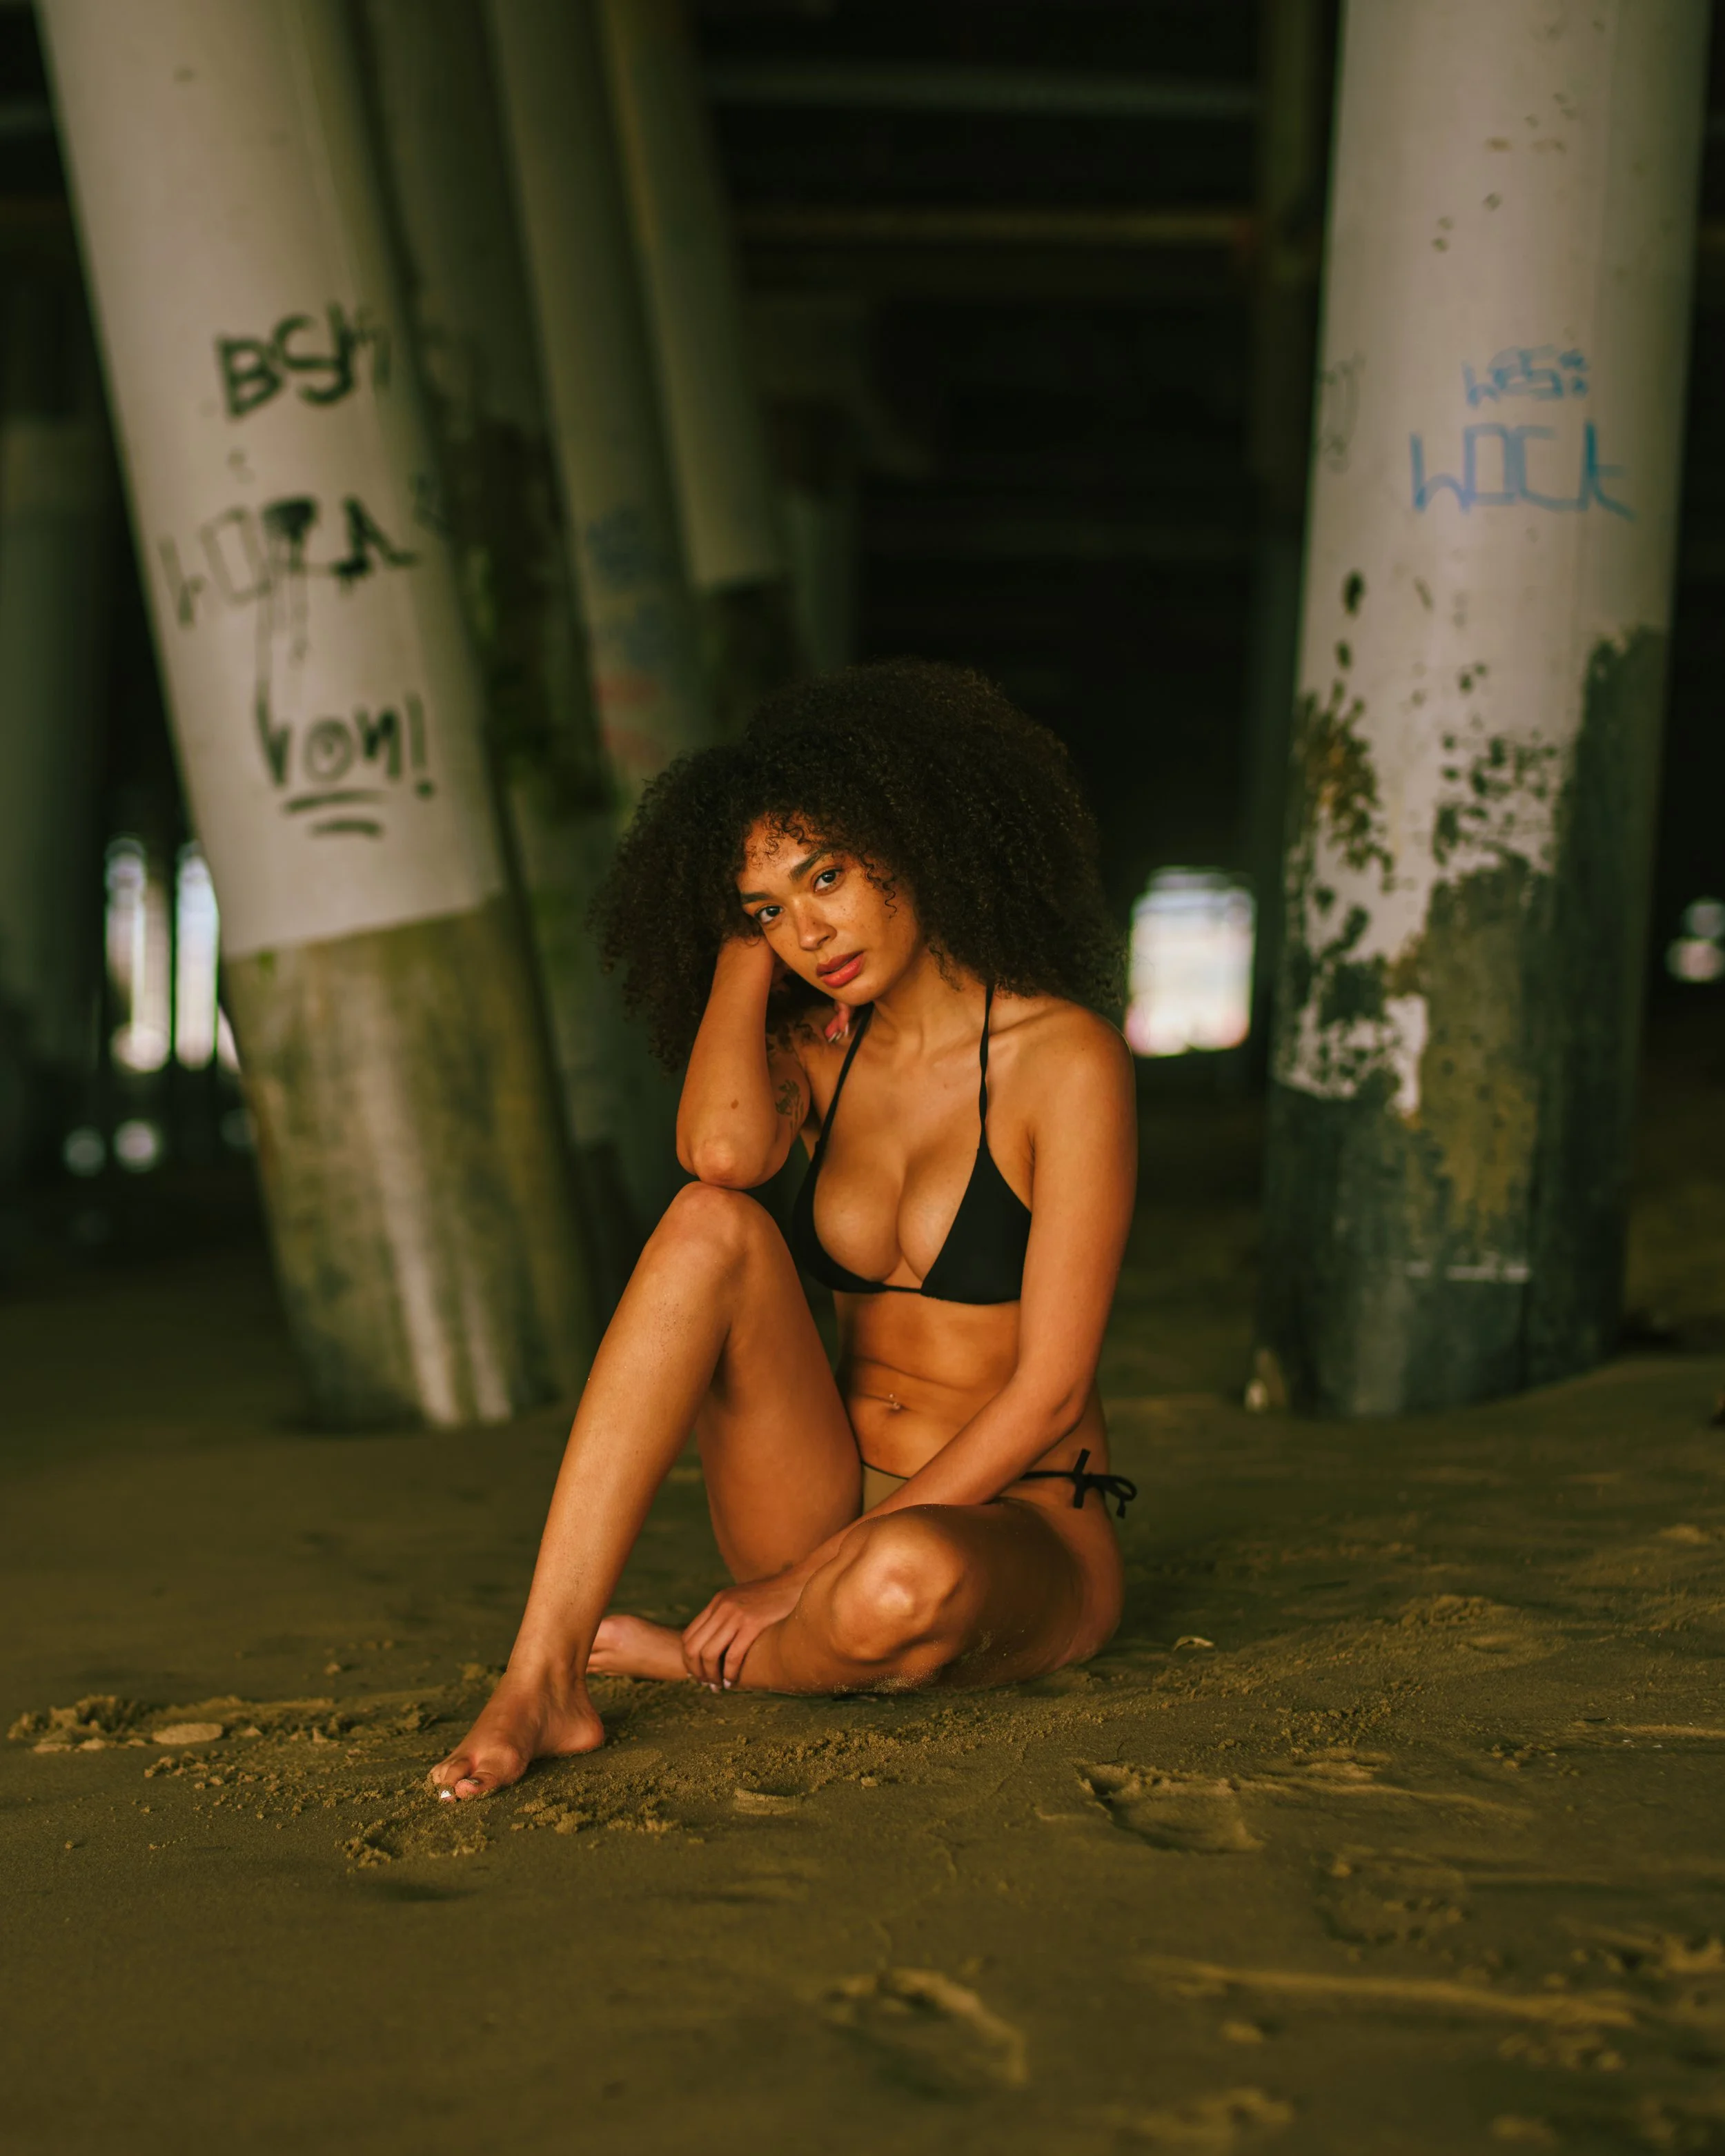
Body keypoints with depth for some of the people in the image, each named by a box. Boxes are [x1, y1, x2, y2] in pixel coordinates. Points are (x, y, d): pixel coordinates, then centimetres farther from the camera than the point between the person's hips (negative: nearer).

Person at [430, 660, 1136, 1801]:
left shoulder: (1065, 1056, -11)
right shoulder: (817, 1048, 6)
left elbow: (1049, 1391, -15)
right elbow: (721, 1150, -20)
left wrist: (817, 1573, -18)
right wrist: (744, 945, -5)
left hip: (1014, 1533, -4)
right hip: (836, 1509, 5)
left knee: (901, 1588, -42)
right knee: (713, 1227, -24)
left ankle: (688, 1660, -8)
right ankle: (543, 1678, -28)